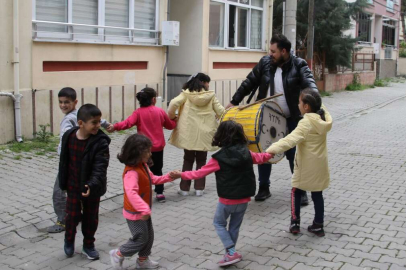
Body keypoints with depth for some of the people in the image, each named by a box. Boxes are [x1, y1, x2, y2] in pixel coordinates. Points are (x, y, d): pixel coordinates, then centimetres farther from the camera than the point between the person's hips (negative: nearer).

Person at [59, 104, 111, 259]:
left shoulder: (100, 142, -20)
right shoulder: (69, 137, -8)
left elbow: (100, 167, -27)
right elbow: (64, 161, 4)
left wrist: (92, 185, -42)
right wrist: (63, 182, 9)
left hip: (92, 188, -2)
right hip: (74, 186, 2)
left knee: (91, 217, 13)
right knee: (73, 215, 8)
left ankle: (88, 245, 32)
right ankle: (69, 240, 36)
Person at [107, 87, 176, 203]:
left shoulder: (138, 112, -8)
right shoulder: (160, 111, 1)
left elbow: (128, 122, -26)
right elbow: (170, 125, 14)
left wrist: (115, 126, -37)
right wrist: (175, 121, 36)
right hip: (158, 147, 2)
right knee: (157, 170, 16)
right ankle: (159, 193, 15)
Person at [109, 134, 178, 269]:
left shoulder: (143, 166, 1)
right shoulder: (132, 172, -31)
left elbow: (152, 179, 14)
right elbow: (131, 193, -41)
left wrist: (168, 177, 0)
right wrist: (144, 209, -46)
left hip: (143, 211, 10)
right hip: (135, 213, -9)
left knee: (149, 236, 19)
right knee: (141, 239, 2)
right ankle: (118, 254, 21)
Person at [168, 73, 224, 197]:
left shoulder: (186, 94, 1)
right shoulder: (211, 95, 2)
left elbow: (174, 103, -13)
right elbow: (220, 112, 0)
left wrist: (171, 117, 2)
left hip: (189, 133, 0)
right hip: (204, 133, 0)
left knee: (188, 160, 13)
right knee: (201, 161, 14)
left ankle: (184, 188, 12)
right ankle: (199, 188, 12)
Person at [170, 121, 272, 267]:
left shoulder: (219, 158, -15)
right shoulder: (246, 153, -1)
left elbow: (200, 173, -10)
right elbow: (260, 158, 19)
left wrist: (181, 175, -1)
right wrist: (270, 154, 41)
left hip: (227, 199, -4)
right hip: (244, 198, 5)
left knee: (219, 223, 16)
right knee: (235, 226, 19)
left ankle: (232, 252, 5)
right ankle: (230, 254, 27)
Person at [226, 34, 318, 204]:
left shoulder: (299, 65, -10)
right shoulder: (265, 63, -1)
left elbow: (309, 83, -25)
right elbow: (249, 83, 6)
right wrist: (234, 102, 8)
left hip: (291, 120, -3)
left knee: (295, 155, 4)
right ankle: (264, 188, 26)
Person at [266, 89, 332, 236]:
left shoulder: (306, 123, -21)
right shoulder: (324, 118, -1)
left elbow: (291, 139, -36)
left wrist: (272, 149, -45)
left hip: (305, 167, -6)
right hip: (320, 166, 6)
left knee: (296, 192, 12)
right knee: (317, 194, 14)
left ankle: (295, 223, 14)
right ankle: (318, 226, 20)